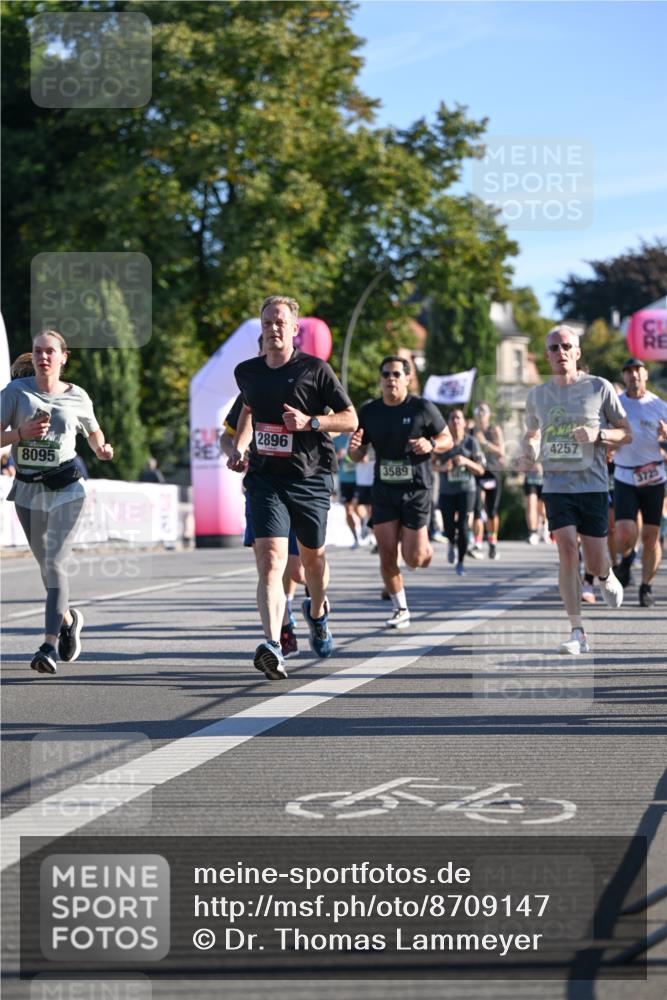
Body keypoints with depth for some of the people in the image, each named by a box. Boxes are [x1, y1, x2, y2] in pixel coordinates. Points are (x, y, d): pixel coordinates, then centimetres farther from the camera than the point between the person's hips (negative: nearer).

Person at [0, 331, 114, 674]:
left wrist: (101, 449, 0)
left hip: (65, 490, -2)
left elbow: (93, 431, 19)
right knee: (45, 564, 16)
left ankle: (49, 645, -20)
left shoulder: (77, 397, 1)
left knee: (54, 563, -15)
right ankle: (67, 618, 43)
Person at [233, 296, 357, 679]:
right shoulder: (246, 372, 8)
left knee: (313, 557, 16)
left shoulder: (315, 370, -4)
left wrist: (310, 421, -17)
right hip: (265, 479, 1)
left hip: (311, 478, -1)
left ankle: (317, 612, 49)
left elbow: (350, 419, -2)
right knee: (271, 559, -17)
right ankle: (273, 646, -30)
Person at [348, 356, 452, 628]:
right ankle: (401, 610, 14)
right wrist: (354, 447, -14)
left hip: (416, 490, -3)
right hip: (383, 491, 3)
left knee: (413, 559, -5)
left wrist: (431, 444, -18)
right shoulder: (369, 412, 3)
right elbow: (358, 456, 10)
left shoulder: (422, 409, -6)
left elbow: (448, 439, 4)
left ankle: (424, 545, 32)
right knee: (387, 557, -2)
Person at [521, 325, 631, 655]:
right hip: (556, 486, 1)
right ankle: (577, 633, -11)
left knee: (595, 562, 1)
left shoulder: (599, 388, -1)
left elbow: (626, 434, 4)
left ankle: (607, 578, 41)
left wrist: (598, 434, -16)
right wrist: (528, 454, 2)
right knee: (567, 551, -15)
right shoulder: (537, 395, 8)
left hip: (593, 485, -1)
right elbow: (531, 434, 25)